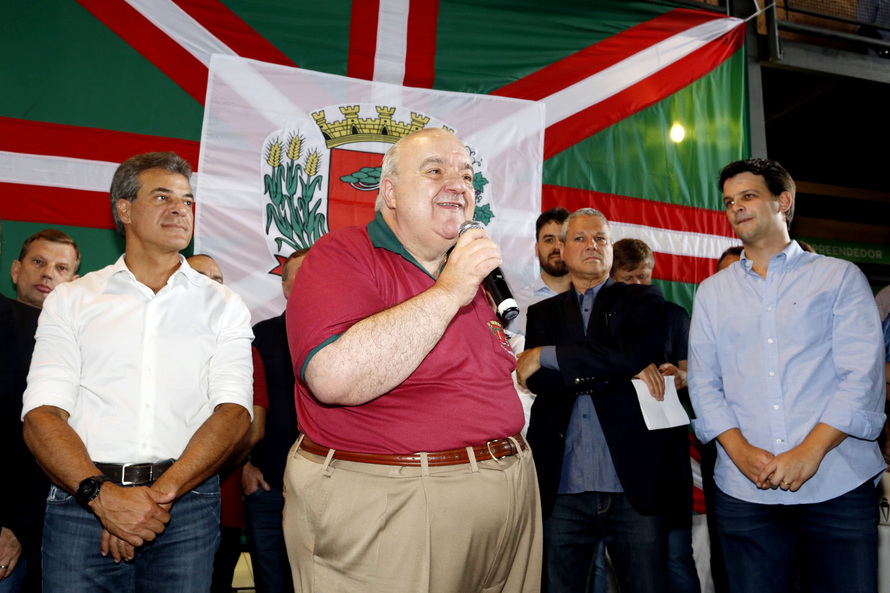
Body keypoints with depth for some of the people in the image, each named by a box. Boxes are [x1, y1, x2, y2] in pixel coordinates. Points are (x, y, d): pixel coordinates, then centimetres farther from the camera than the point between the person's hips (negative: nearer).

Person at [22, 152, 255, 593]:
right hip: (82, 500, 0)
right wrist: (103, 494, -16)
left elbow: (233, 412, -4)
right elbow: (42, 415, -1)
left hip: (186, 502, 0)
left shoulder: (222, 305, 7)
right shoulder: (70, 300, 9)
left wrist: (160, 493, -16)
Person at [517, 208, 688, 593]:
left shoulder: (643, 300, 10)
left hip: (635, 487, -1)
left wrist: (546, 356, -10)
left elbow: (635, 352, -12)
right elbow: (537, 380, -4)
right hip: (562, 491, 2)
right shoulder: (543, 313, 14)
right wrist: (624, 370, -11)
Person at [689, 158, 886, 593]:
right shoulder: (713, 292, 14)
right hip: (744, 490, 2)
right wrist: (740, 450, -8)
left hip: (838, 485, -1)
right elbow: (703, 381, 8)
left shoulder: (839, 276, 6)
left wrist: (810, 451, -15)